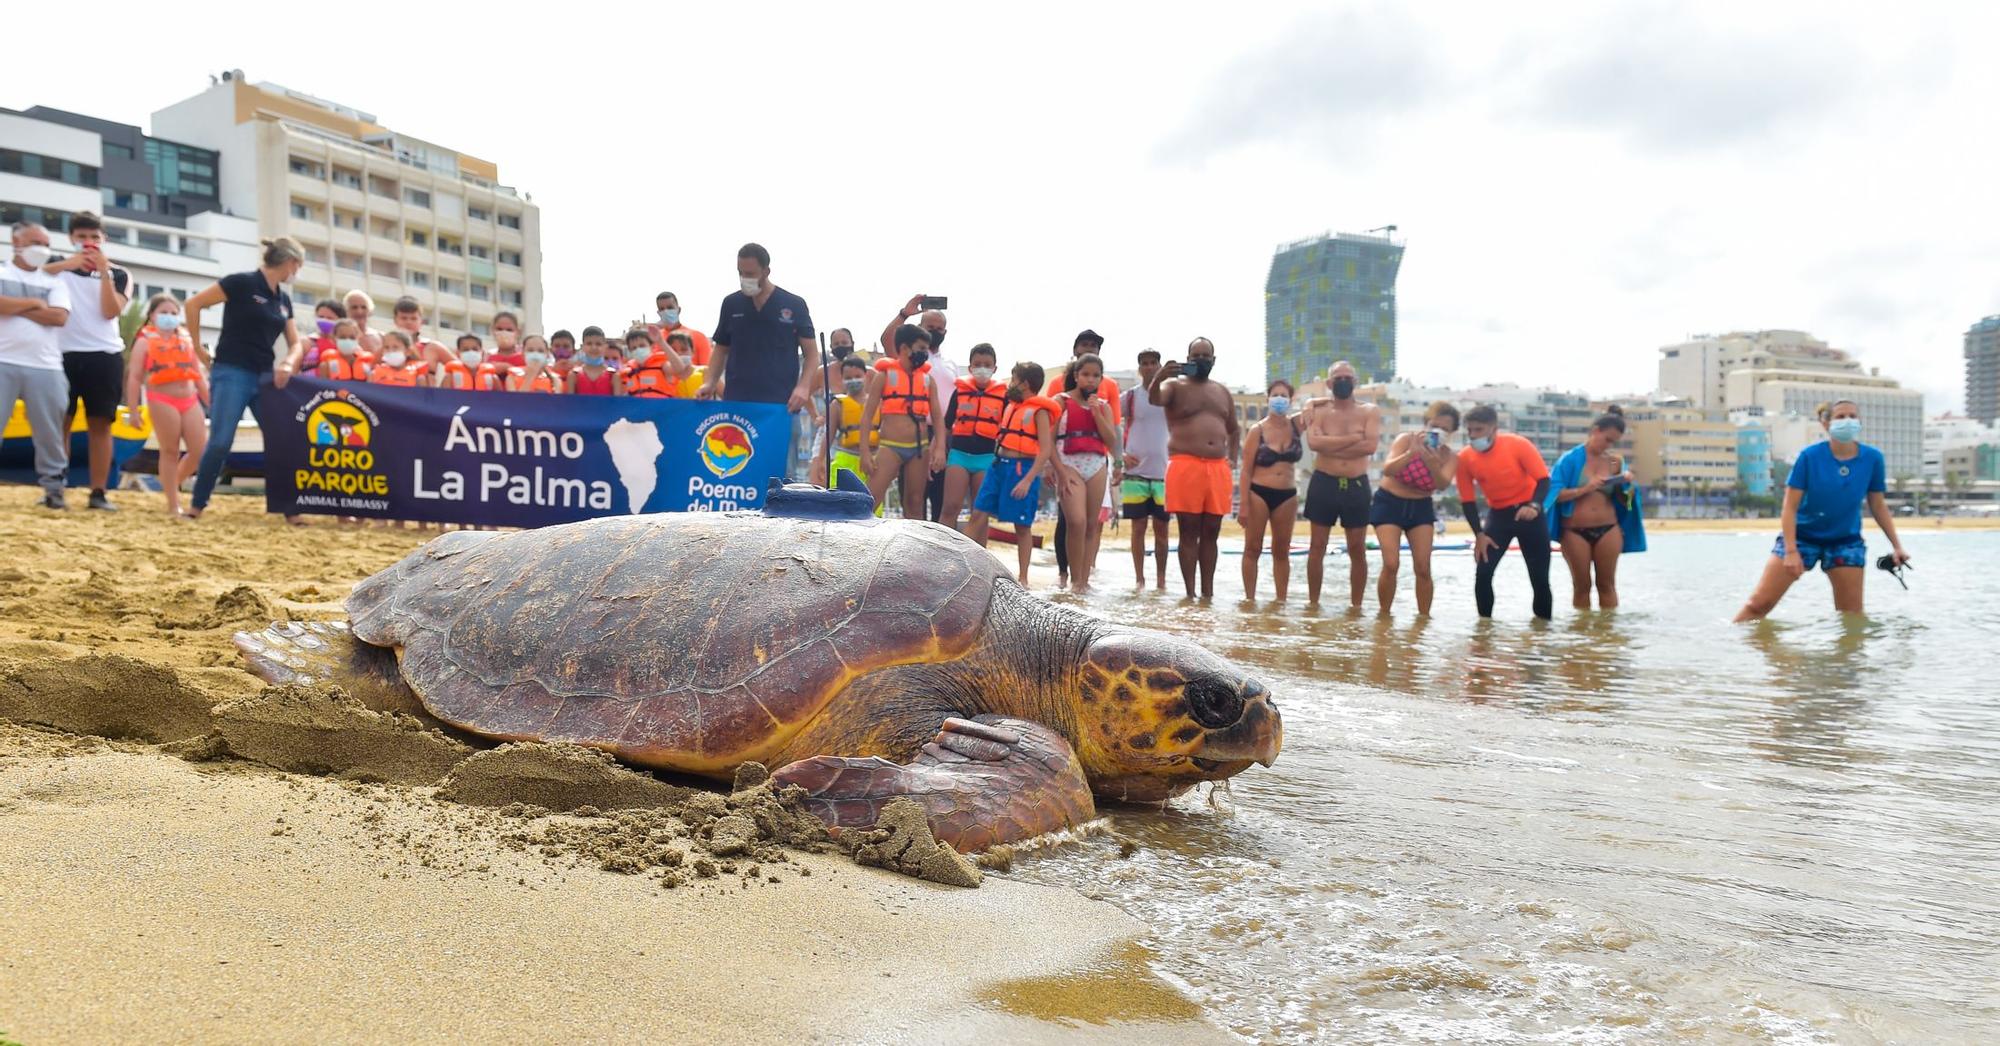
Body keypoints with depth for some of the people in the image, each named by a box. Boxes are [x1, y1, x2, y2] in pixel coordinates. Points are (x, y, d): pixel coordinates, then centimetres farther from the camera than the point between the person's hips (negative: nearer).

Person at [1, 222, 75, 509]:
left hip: (46, 368, 2)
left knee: (50, 431, 5)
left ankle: (54, 488, 11)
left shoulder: (54, 282, 15)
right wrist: (34, 303, -3)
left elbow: (60, 317, -4)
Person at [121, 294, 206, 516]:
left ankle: (173, 483, 27)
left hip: (190, 400, 5)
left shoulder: (187, 341, 17)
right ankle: (173, 505, 6)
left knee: (200, 450, 0)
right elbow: (134, 377, 0)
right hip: (162, 401, -5)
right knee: (170, 451, -1)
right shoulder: (145, 341, 3)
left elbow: (200, 376, 20)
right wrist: (132, 410, -6)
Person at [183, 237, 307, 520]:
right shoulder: (242, 282, -9)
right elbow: (193, 304, -8)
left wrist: (288, 364, -7)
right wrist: (197, 347, -4)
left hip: (264, 377, 7)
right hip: (231, 373, -7)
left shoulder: (283, 299, 12)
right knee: (220, 443, -12)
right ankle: (196, 505, 3)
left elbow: (296, 343, 14)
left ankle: (291, 509, 5)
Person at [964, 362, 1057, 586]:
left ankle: (1023, 578, 11)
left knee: (1022, 525, 1)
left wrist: (1028, 480, -22)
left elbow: (1046, 450, -16)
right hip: (999, 465, 7)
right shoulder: (1012, 406, 12)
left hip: (1022, 469, -7)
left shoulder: (1039, 411, -9)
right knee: (979, 514, 3)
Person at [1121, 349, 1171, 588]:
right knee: (1138, 527, 2)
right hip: (1136, 472, -1)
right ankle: (1139, 579, 9)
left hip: (1164, 472, 1)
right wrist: (1121, 455, -7)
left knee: (1161, 527, 4)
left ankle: (1161, 579, 12)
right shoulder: (1129, 396, 3)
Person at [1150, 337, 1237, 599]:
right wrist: (1158, 378, -43)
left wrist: (1232, 459, 11)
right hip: (1185, 466, -5)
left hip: (1218, 468, 5)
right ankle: (1190, 594, -1)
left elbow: (1233, 431, 27)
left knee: (1211, 533, 7)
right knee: (1189, 532, -4)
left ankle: (1208, 593, 12)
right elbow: (1155, 399, -22)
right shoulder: (1175, 386, 2)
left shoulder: (1223, 392, 18)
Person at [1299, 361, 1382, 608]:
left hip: (1356, 486, 0)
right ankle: (1313, 603, 14)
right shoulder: (1318, 411, 2)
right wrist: (1353, 438, -16)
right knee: (1317, 547, 5)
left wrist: (1331, 446, -13)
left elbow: (1370, 446, -13)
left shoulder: (1369, 411, 3)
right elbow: (1314, 442, -18)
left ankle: (1356, 605, 14)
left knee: (1358, 550, 4)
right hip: (1324, 483, 0)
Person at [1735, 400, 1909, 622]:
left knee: (1852, 616, 5)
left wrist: (1896, 545, 4)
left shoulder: (1872, 458, -7)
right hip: (1802, 536, -3)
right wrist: (1791, 551, -20)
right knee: (1759, 604, -8)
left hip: (1846, 542, 3)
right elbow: (1790, 507, -14)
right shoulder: (1810, 456, -15)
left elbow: (1878, 506, 6)